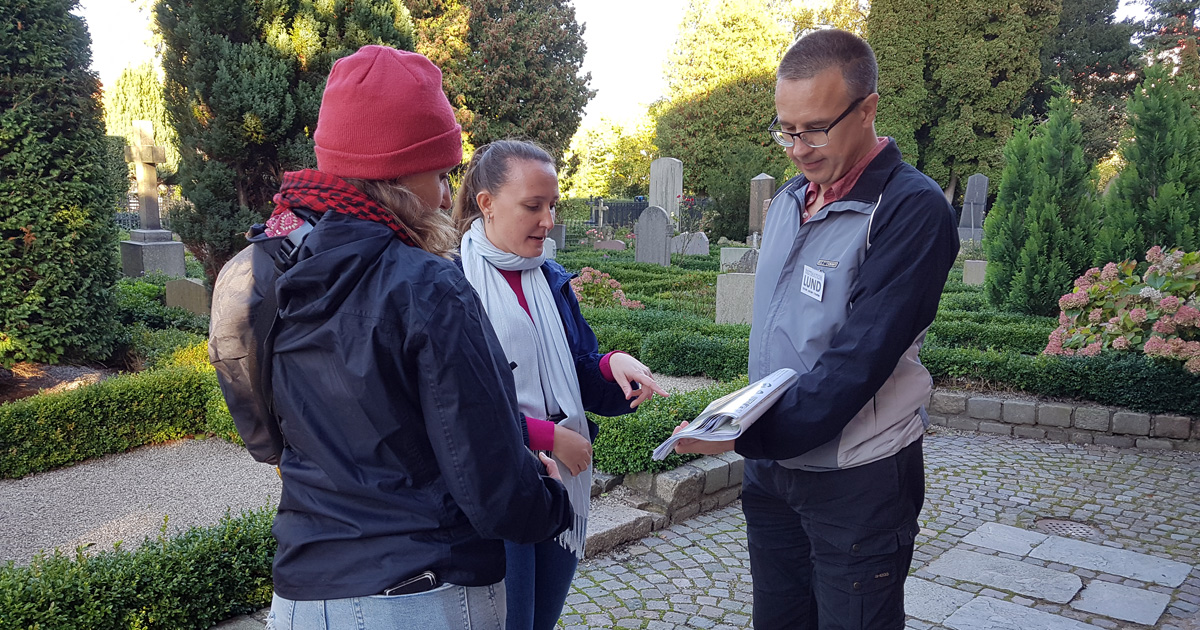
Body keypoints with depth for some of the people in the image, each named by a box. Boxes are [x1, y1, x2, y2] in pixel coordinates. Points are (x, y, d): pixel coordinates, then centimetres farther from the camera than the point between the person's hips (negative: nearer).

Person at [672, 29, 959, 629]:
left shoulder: (913, 209, -17)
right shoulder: (787, 201, 8)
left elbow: (859, 359, -24)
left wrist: (747, 436, -26)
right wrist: (751, 436, 9)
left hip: (857, 482, -6)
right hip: (770, 463, 7)